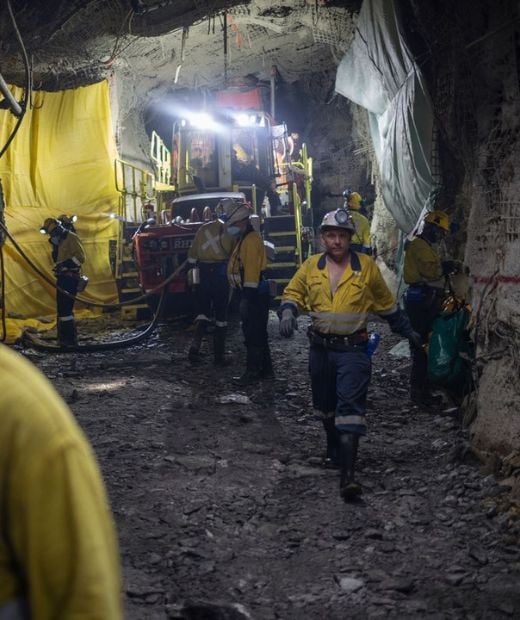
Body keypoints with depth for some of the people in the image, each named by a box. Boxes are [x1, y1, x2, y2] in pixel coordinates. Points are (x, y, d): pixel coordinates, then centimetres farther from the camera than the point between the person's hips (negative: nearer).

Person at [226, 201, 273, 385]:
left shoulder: (251, 240, -16)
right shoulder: (245, 239, 18)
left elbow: (252, 269, -22)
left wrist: (248, 295, -24)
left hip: (254, 293, -11)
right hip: (253, 293, 11)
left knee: (253, 333, -8)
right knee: (257, 333, 14)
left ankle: (253, 371, -6)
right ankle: (265, 369, 21)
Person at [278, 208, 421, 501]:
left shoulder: (367, 267, -4)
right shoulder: (311, 266, 0)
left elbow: (386, 304, 9)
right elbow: (293, 293, 12)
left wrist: (408, 331, 15)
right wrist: (288, 312, -10)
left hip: (353, 348, -4)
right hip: (321, 348, 4)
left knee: (350, 405, -15)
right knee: (326, 405, 19)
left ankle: (348, 473, -21)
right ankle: (334, 450, 44)